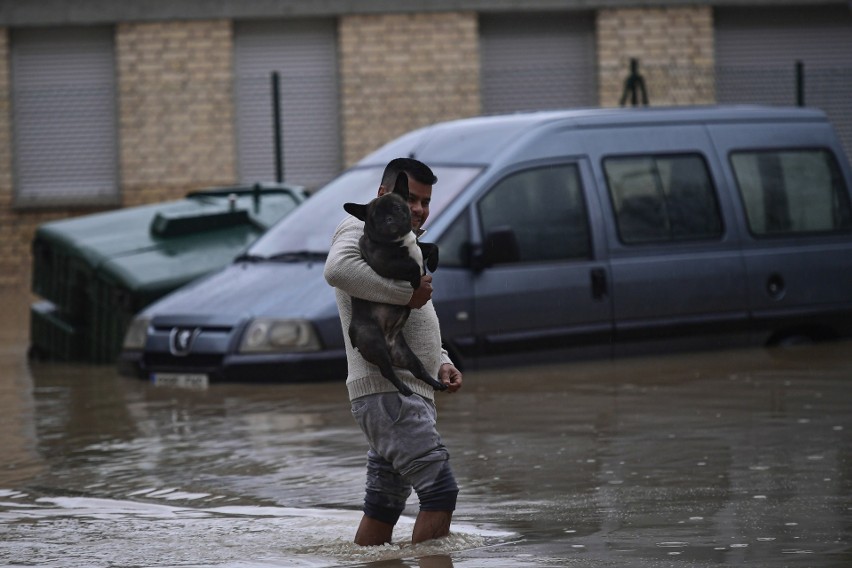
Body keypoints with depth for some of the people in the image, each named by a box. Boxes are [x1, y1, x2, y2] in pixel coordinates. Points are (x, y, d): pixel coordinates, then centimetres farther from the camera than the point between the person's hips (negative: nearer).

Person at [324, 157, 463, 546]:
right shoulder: (362, 231, -5)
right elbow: (338, 269, -29)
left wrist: (441, 364, 16)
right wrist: (406, 293, -23)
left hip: (410, 394, 11)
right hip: (387, 391, -11)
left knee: (384, 506, 13)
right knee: (440, 491, -18)